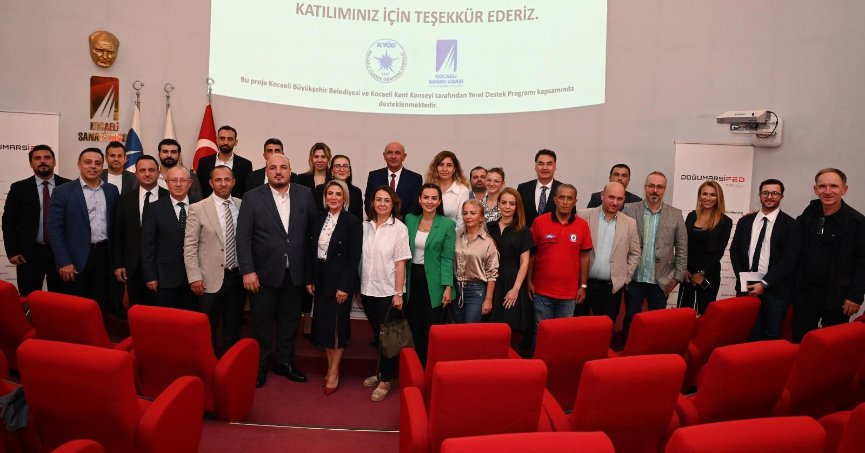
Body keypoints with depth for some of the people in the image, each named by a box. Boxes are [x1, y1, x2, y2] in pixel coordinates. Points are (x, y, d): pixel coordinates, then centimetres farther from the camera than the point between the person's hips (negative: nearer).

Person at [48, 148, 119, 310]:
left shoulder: (112, 190, 8)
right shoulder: (62, 192, -3)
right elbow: (54, 229, -6)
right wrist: (64, 262, -12)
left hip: (104, 256, 3)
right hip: (76, 259, -3)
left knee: (100, 307, 10)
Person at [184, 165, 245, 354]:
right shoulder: (198, 208, -5)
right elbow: (189, 246, -6)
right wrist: (194, 277, -11)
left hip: (238, 276, 3)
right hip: (210, 278, -3)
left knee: (233, 327, 14)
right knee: (207, 329, 8)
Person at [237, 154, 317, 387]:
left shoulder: (305, 194, -1)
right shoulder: (253, 197, -6)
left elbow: (313, 229, 3)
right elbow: (243, 237, -7)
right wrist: (247, 271, -12)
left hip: (294, 272, 2)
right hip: (264, 271, -2)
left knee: (290, 320, 15)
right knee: (262, 321, 11)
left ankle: (285, 362, 32)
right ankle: (259, 365, 29)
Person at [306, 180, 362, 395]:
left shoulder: (353, 222, -11)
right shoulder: (319, 219, 5)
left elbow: (354, 258, -14)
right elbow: (312, 251, 8)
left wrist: (344, 286, -17)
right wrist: (309, 279, 4)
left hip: (340, 280, -5)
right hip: (321, 279, 5)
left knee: (337, 325, 4)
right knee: (323, 324, 11)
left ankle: (334, 372, 17)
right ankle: (330, 367, 26)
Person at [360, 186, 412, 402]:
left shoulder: (399, 228, -8)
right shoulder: (365, 226, 3)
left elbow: (400, 263, -10)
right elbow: (360, 259, 7)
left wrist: (398, 293, -13)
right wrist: (358, 288, 6)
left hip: (388, 292, -4)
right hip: (368, 291, 4)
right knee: (377, 334, 17)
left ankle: (386, 380, 17)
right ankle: (380, 372, 33)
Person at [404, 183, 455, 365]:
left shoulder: (448, 224, -5)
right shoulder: (410, 219, 5)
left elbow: (447, 258, -7)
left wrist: (448, 287, -13)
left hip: (433, 282, -3)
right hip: (412, 279, 3)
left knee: (433, 330, 1)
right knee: (414, 328, 10)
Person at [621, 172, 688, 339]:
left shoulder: (675, 215, 3)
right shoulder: (629, 209, -1)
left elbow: (682, 249, 5)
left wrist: (677, 277, 0)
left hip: (661, 281, 1)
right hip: (634, 279, -1)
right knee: (631, 320, 6)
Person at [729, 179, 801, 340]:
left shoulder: (791, 225, -2)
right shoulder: (745, 221, 10)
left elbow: (789, 259, -8)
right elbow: (734, 250, 12)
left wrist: (764, 283, -13)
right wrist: (742, 278, -1)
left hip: (775, 290, -3)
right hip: (747, 286, 3)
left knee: (771, 336, 4)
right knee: (749, 334, 3)